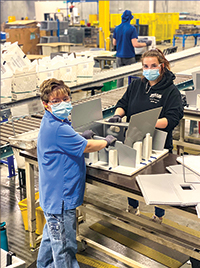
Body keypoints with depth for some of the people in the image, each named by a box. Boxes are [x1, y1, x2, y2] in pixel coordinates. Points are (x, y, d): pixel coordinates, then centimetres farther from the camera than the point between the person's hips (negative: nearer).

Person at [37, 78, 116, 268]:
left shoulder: (51, 123, 7)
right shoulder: (57, 129, -27)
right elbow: (86, 147, -19)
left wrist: (80, 136, 7)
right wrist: (107, 141, -2)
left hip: (53, 194, 11)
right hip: (60, 197, -11)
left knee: (53, 235, 28)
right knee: (65, 246, 3)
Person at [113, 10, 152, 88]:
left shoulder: (117, 28, 4)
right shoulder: (132, 28, -10)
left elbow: (114, 43, 9)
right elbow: (135, 44, -16)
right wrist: (146, 44, -3)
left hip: (119, 57, 4)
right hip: (129, 57, -4)